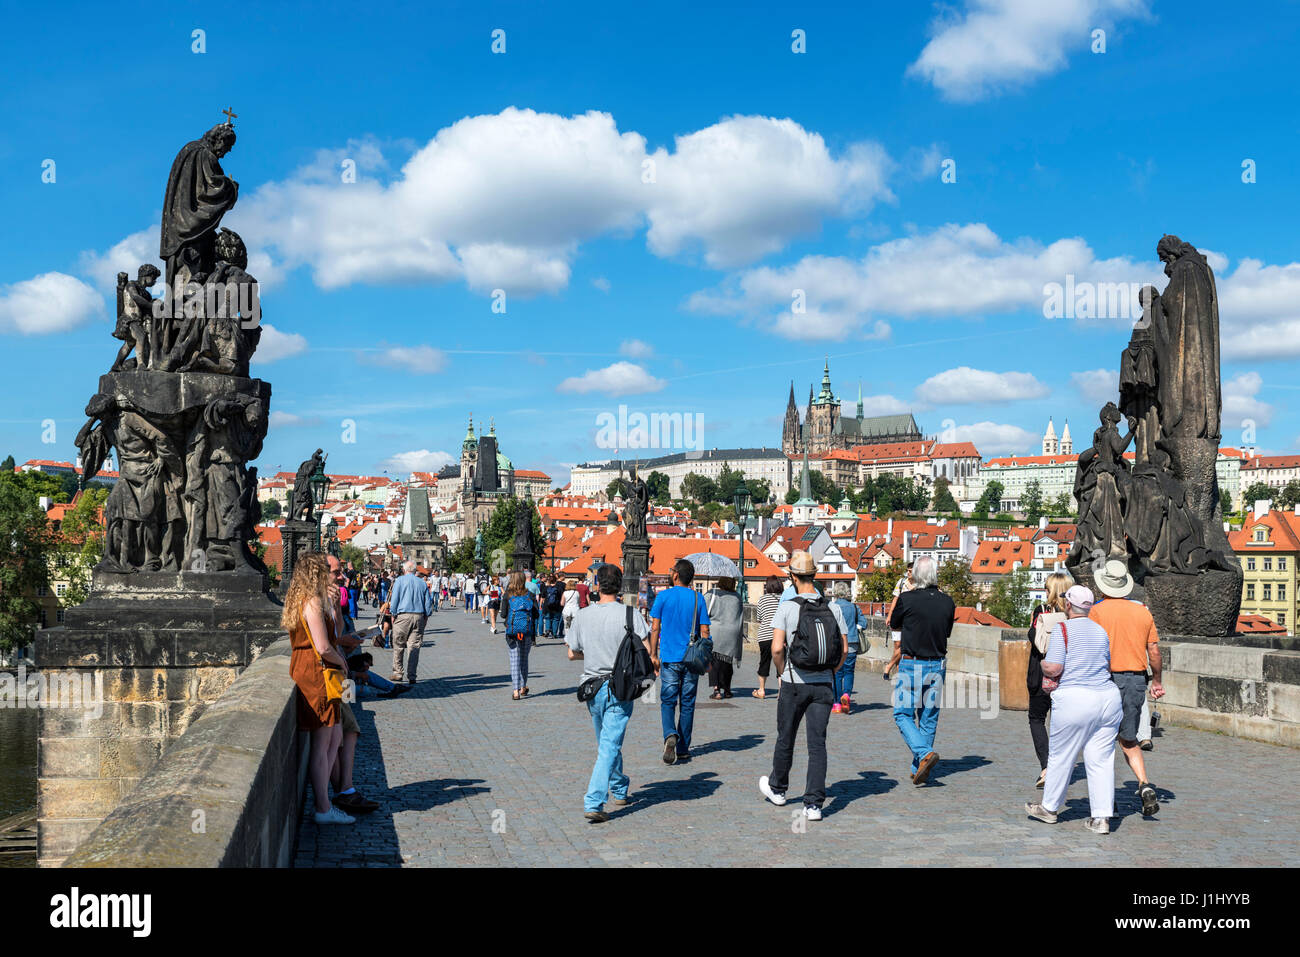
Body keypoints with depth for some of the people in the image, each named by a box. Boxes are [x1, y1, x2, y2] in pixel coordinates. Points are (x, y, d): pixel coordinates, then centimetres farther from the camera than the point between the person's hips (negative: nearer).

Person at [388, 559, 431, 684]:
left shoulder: (400, 581, 1)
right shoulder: (422, 583, 10)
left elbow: (394, 600, -3)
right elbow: (427, 603, 10)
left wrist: (393, 614, 5)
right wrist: (426, 617, 16)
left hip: (403, 616, -3)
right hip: (419, 616, 3)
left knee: (398, 646, 10)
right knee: (414, 647, 2)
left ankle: (398, 672, 14)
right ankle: (410, 676, 0)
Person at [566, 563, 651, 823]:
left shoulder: (582, 615, -2)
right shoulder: (630, 615, -11)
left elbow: (572, 654, 5)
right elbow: (647, 652, -11)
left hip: (592, 687, 4)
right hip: (620, 688, -4)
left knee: (605, 742, 21)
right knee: (610, 746, -3)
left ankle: (619, 790, 38)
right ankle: (593, 803, -12)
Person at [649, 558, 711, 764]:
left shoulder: (663, 596, -3)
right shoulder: (698, 598, 1)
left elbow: (655, 628, -4)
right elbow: (704, 631, 1)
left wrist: (653, 655, 2)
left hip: (669, 658, -2)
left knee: (667, 702, 6)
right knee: (687, 704, 9)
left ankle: (670, 734, -19)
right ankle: (683, 749, 13)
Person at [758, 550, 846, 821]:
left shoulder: (787, 607, -9)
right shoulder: (833, 608, 1)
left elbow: (777, 648, -14)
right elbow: (844, 649, 2)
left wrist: (783, 673, 3)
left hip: (794, 684, -2)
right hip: (824, 685, 2)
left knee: (785, 738, 15)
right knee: (817, 743, 2)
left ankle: (777, 788, 34)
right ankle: (814, 804, -3)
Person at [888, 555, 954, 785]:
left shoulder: (907, 599, -13)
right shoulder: (947, 602, -1)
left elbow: (894, 625, 5)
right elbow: (947, 632, 12)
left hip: (911, 665, -4)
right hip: (937, 665, 4)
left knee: (903, 714, 5)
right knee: (929, 717, 12)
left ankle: (924, 753, -17)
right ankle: (918, 769, 16)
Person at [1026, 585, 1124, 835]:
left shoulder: (1062, 629, -8)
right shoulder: (1101, 631, 10)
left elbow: (1053, 668, -14)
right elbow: (1109, 666, 19)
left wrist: (1043, 666, 7)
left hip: (1075, 700, -5)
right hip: (1108, 697, 6)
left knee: (1060, 756, 9)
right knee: (1101, 759, 7)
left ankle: (1049, 808, 22)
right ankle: (1102, 818, 6)